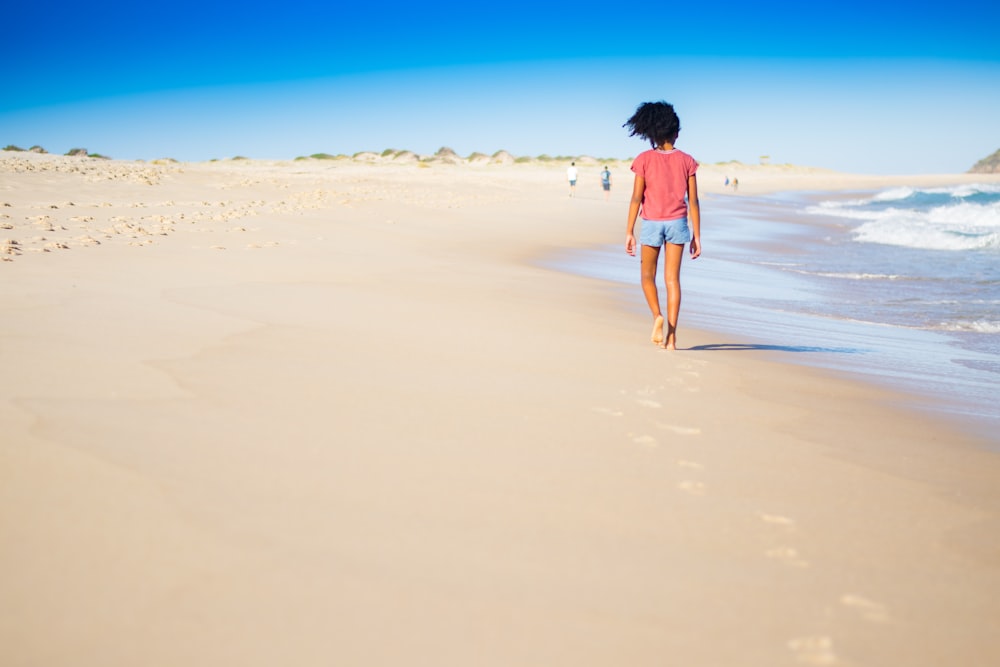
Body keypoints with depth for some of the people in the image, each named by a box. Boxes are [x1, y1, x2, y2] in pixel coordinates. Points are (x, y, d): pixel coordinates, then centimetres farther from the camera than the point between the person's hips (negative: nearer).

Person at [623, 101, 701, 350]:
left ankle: (657, 316, -11)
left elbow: (636, 198, -8)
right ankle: (671, 337, 1)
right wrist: (696, 236, 5)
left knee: (648, 276, 15)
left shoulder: (645, 159, -5)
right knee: (672, 279, 4)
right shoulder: (686, 161, 0)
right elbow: (693, 201, -1)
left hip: (652, 223, -1)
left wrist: (629, 232, -4)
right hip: (677, 223, 2)